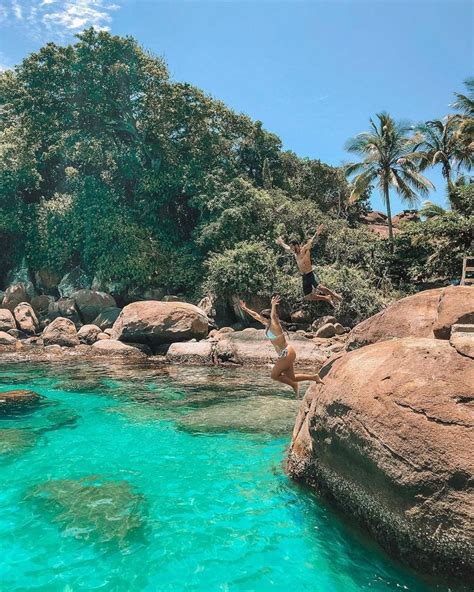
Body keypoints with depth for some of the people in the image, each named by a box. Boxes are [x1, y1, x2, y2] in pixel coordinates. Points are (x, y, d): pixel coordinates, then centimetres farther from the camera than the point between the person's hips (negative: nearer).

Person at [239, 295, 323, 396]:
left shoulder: (275, 326, -20)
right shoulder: (267, 324, 2)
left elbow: (273, 316, -42)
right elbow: (255, 315, 12)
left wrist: (273, 306, -57)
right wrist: (245, 308, 14)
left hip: (288, 353, -9)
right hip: (283, 354, 9)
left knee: (274, 375, -4)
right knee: (291, 378, 13)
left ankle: (294, 385, 11)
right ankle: (314, 377, 24)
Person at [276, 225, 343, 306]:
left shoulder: (304, 249, -6)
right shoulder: (294, 253, 15)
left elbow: (311, 242, -21)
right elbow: (286, 247, 33)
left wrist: (316, 233, -35)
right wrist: (281, 243, 47)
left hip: (311, 274, -7)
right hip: (305, 277, 7)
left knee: (320, 287, -29)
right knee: (307, 297, 2)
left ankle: (335, 295, -10)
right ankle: (327, 298, 11)